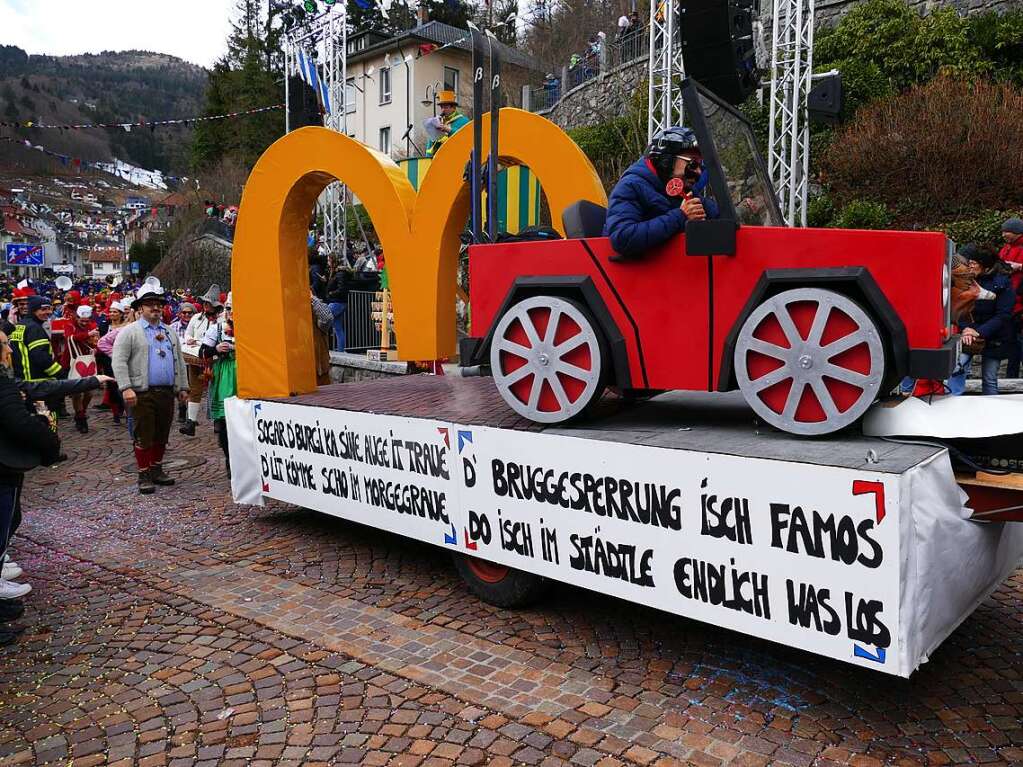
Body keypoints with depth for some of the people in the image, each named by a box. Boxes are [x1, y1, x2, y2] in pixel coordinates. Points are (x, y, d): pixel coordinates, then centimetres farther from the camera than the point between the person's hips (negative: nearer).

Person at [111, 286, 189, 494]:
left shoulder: (169, 332, 17)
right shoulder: (130, 332, -1)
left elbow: (179, 361, 20)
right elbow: (119, 361, -9)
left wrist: (183, 387, 15)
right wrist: (126, 388, -18)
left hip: (167, 393, 5)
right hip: (143, 393, -5)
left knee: (162, 435, 12)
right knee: (144, 436, -2)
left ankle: (157, 470, 25)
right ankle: (144, 476, 7)